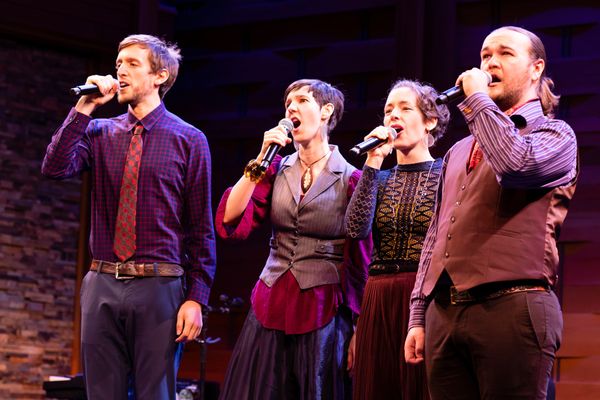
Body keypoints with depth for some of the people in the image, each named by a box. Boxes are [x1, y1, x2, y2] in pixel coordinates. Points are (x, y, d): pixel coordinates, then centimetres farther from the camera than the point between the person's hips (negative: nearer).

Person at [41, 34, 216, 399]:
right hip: (103, 284, 3)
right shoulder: (100, 133, 10)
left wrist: (196, 298, -8)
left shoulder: (189, 140, 1)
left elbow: (201, 227, -1)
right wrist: (85, 108, -7)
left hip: (158, 285, -3)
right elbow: (56, 168, -7)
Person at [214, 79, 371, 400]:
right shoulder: (277, 170, 7)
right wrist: (260, 161, -9)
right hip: (270, 310, 4)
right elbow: (230, 224, -4)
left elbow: (360, 262, -2)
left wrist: (359, 331, -2)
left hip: (323, 313, -4)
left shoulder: (350, 180, -4)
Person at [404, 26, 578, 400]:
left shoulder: (554, 135, 5)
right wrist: (419, 316, 16)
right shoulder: (459, 151, 25)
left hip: (511, 308, -6)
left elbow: (516, 162, -19)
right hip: (444, 313, 6)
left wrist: (478, 99, -5)